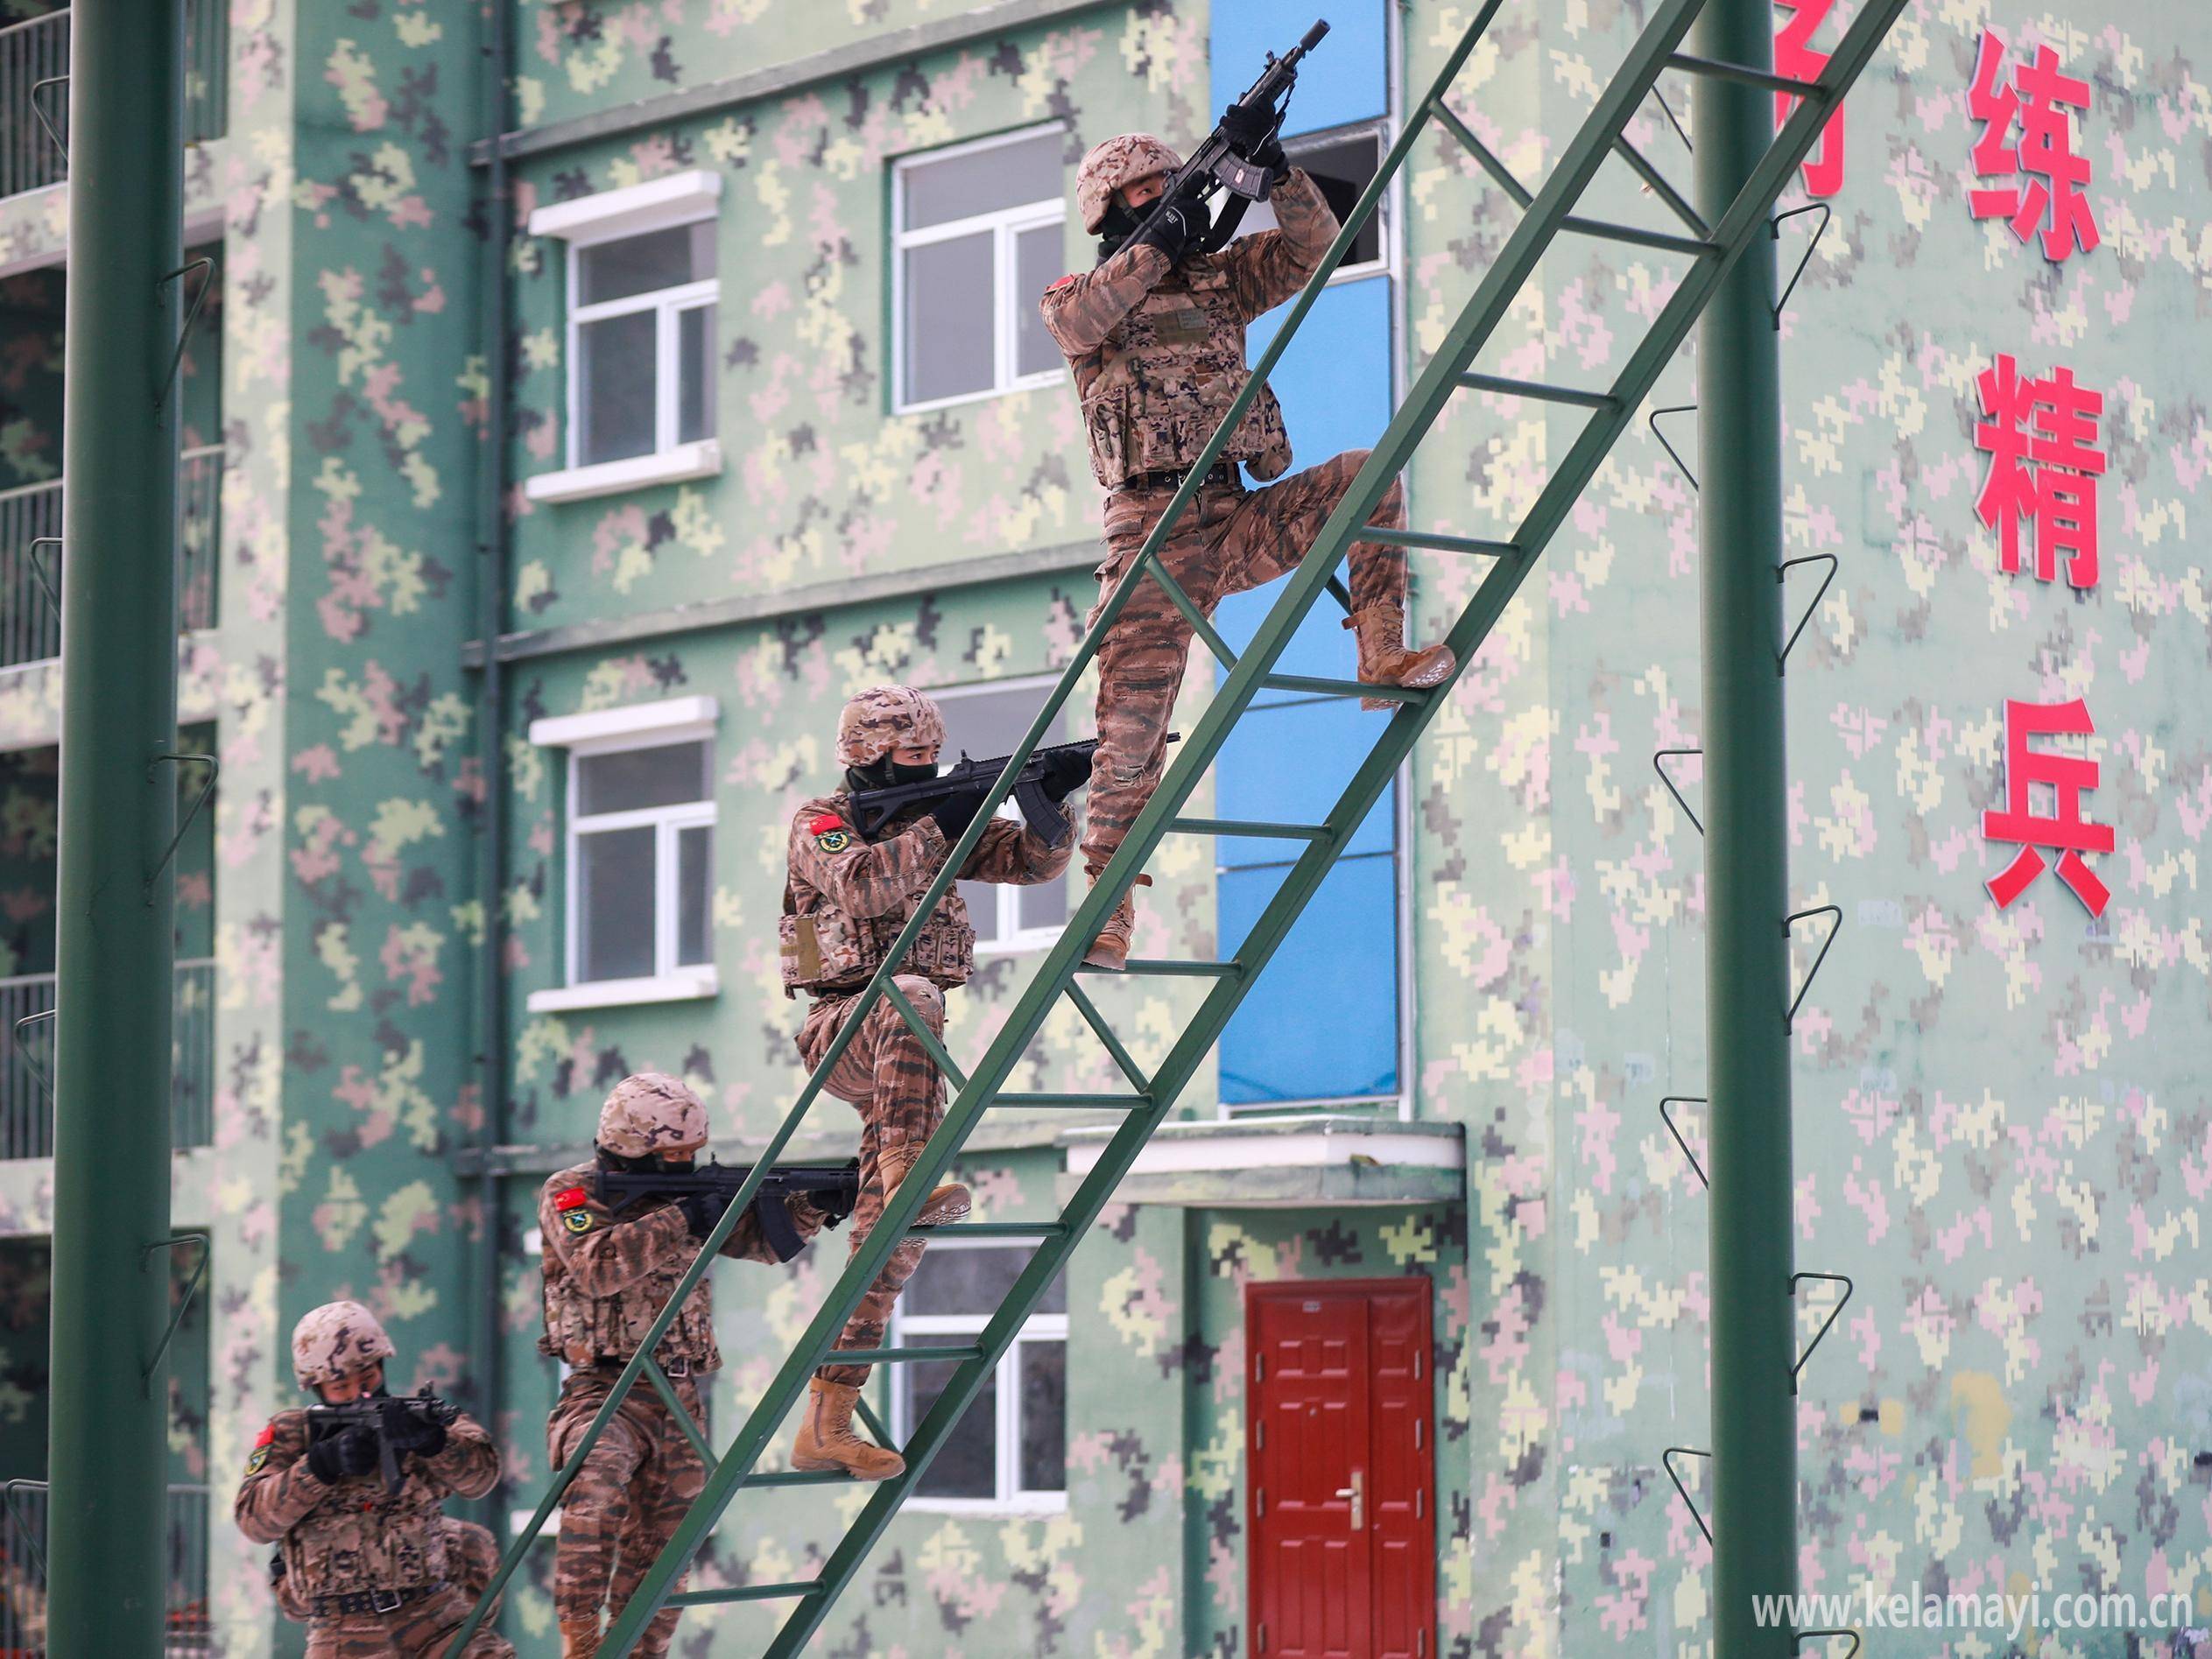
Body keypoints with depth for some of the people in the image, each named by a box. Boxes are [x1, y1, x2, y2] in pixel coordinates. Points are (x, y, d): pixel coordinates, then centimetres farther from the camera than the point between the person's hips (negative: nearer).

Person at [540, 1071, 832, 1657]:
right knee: (596, 1488, -34)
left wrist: (810, 1203, -3)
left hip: (679, 1399, 7)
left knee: (658, 1556, 8)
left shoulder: (680, 1192, 13)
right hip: (607, 1390, -6)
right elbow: (598, 1266, -22)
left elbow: (766, 1240, 16)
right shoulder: (570, 1192, -4)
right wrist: (678, 1221, -21)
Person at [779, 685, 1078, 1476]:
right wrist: (942, 826, -26)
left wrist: (1049, 803, -13)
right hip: (844, 1025, -6)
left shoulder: (931, 820, 15)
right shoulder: (820, 822, 0)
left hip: (903, 1046, 6)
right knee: (910, 998, -40)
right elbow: (860, 882, -22)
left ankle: (826, 1426, 3)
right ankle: (905, 1172, -54)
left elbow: (1034, 862, 6)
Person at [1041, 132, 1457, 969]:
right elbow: (1081, 317, -16)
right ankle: (1106, 913, -8)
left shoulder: (1219, 278, 18)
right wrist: (1157, 243, -15)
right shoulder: (1081, 295, 8)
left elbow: (1311, 247, 7)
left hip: (1238, 521, 4)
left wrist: (1277, 175, -9)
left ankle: (1381, 661, -21)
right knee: (1131, 728, -11)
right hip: (1152, 532, -4)